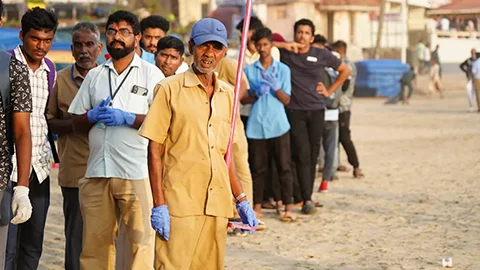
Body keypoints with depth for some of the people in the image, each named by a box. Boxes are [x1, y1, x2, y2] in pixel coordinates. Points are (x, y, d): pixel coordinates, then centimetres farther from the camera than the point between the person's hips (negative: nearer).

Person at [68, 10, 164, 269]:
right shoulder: (94, 75, 17)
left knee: (138, 238, -7)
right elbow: (77, 123, 17)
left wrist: (126, 117, -13)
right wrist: (93, 116, -4)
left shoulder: (151, 73, 5)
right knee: (95, 241, 6)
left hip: (136, 172, -4)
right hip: (97, 172, 4)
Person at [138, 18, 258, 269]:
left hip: (217, 203, 5)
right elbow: (154, 150, -5)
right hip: (179, 202, -5)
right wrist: (158, 205, -11)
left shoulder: (227, 94, 13)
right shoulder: (169, 89, -3)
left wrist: (241, 200, 15)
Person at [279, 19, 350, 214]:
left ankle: (307, 196, 15)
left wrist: (330, 91, 9)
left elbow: (345, 70, 15)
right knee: (302, 155, -10)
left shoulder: (322, 55, 3)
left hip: (316, 110, 2)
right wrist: (284, 45, -4)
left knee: (313, 156, 5)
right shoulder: (285, 54, 0)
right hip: (295, 111, -2)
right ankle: (307, 199, -12)